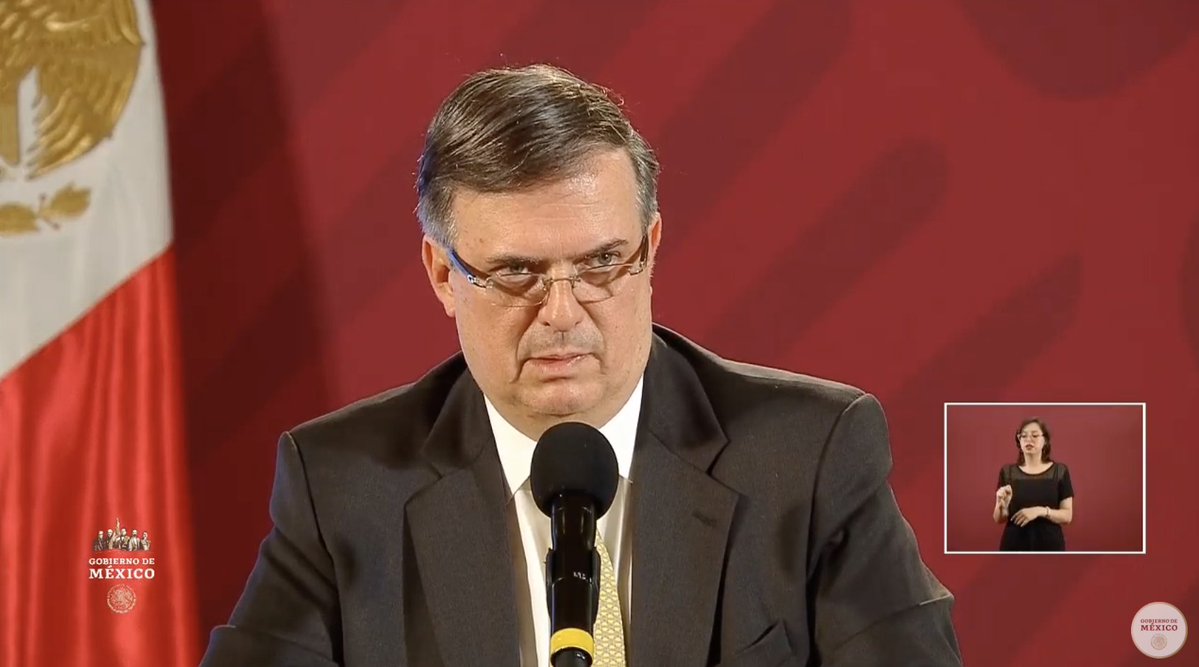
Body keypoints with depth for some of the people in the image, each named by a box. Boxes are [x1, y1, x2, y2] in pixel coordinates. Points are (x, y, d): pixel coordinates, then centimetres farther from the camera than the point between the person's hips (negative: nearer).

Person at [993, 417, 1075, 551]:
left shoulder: (1060, 472, 1)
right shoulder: (1008, 472, 5)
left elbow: (1067, 516, -2)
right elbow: (999, 519, 3)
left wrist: (1041, 511, -19)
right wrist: (1002, 504, -19)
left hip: (1049, 548, -1)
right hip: (1015, 548, 1)